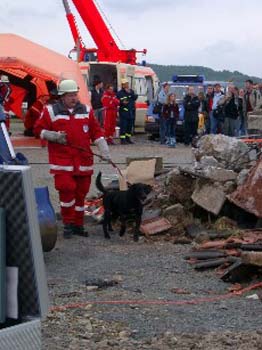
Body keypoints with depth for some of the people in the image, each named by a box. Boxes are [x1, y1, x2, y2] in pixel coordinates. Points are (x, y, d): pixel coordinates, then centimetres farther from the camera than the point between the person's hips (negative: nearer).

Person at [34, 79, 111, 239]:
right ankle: (68, 224, 4)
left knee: (81, 192, 8)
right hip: (62, 160, -3)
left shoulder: (87, 111, 9)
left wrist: (104, 151, 1)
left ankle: (78, 224, 21)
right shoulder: (51, 111, 1)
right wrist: (54, 136, -11)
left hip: (84, 160, 3)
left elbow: (96, 131, 10)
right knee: (67, 190, -12)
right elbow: (39, 129, 5)